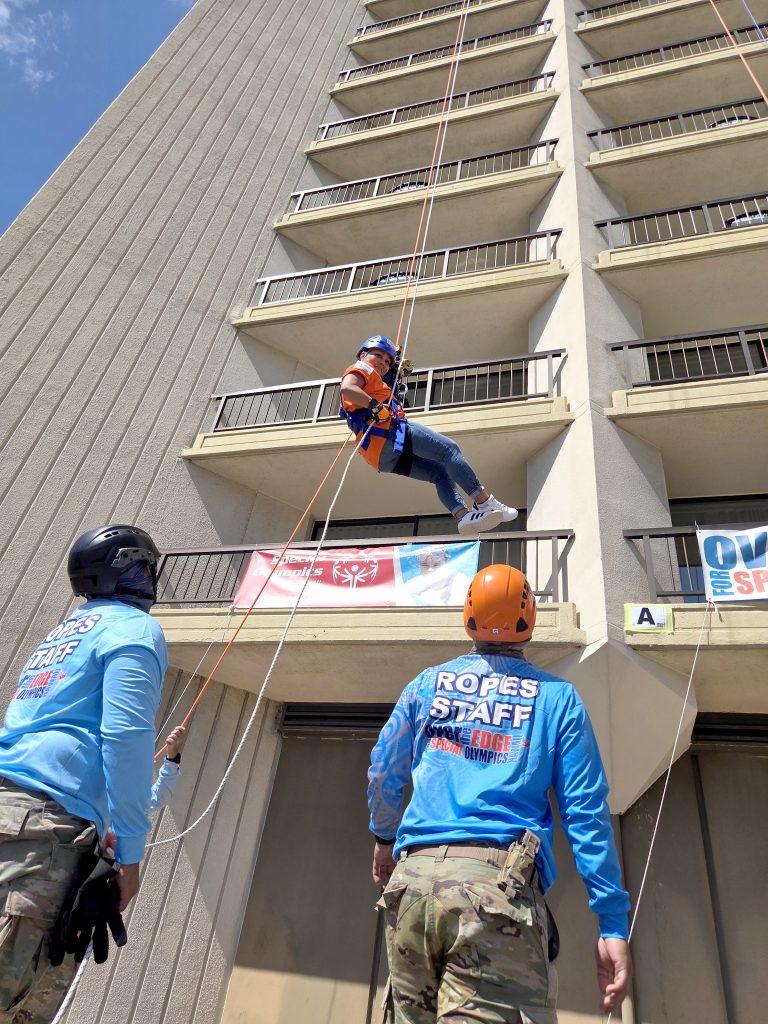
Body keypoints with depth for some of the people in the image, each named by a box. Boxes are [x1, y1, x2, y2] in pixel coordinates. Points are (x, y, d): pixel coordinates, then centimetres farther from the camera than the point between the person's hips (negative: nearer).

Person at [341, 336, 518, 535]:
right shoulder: (360, 370, 8)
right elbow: (347, 388, -13)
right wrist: (376, 406, -16)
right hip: (388, 436, -10)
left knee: (441, 473, 8)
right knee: (449, 449, -10)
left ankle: (463, 516, -13)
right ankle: (484, 502, -16)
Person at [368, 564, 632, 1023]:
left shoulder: (426, 684, 13)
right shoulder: (558, 696, 6)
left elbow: (383, 776, 20)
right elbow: (587, 812, 1)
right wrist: (614, 924, 5)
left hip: (413, 879, 4)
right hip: (500, 883, -3)